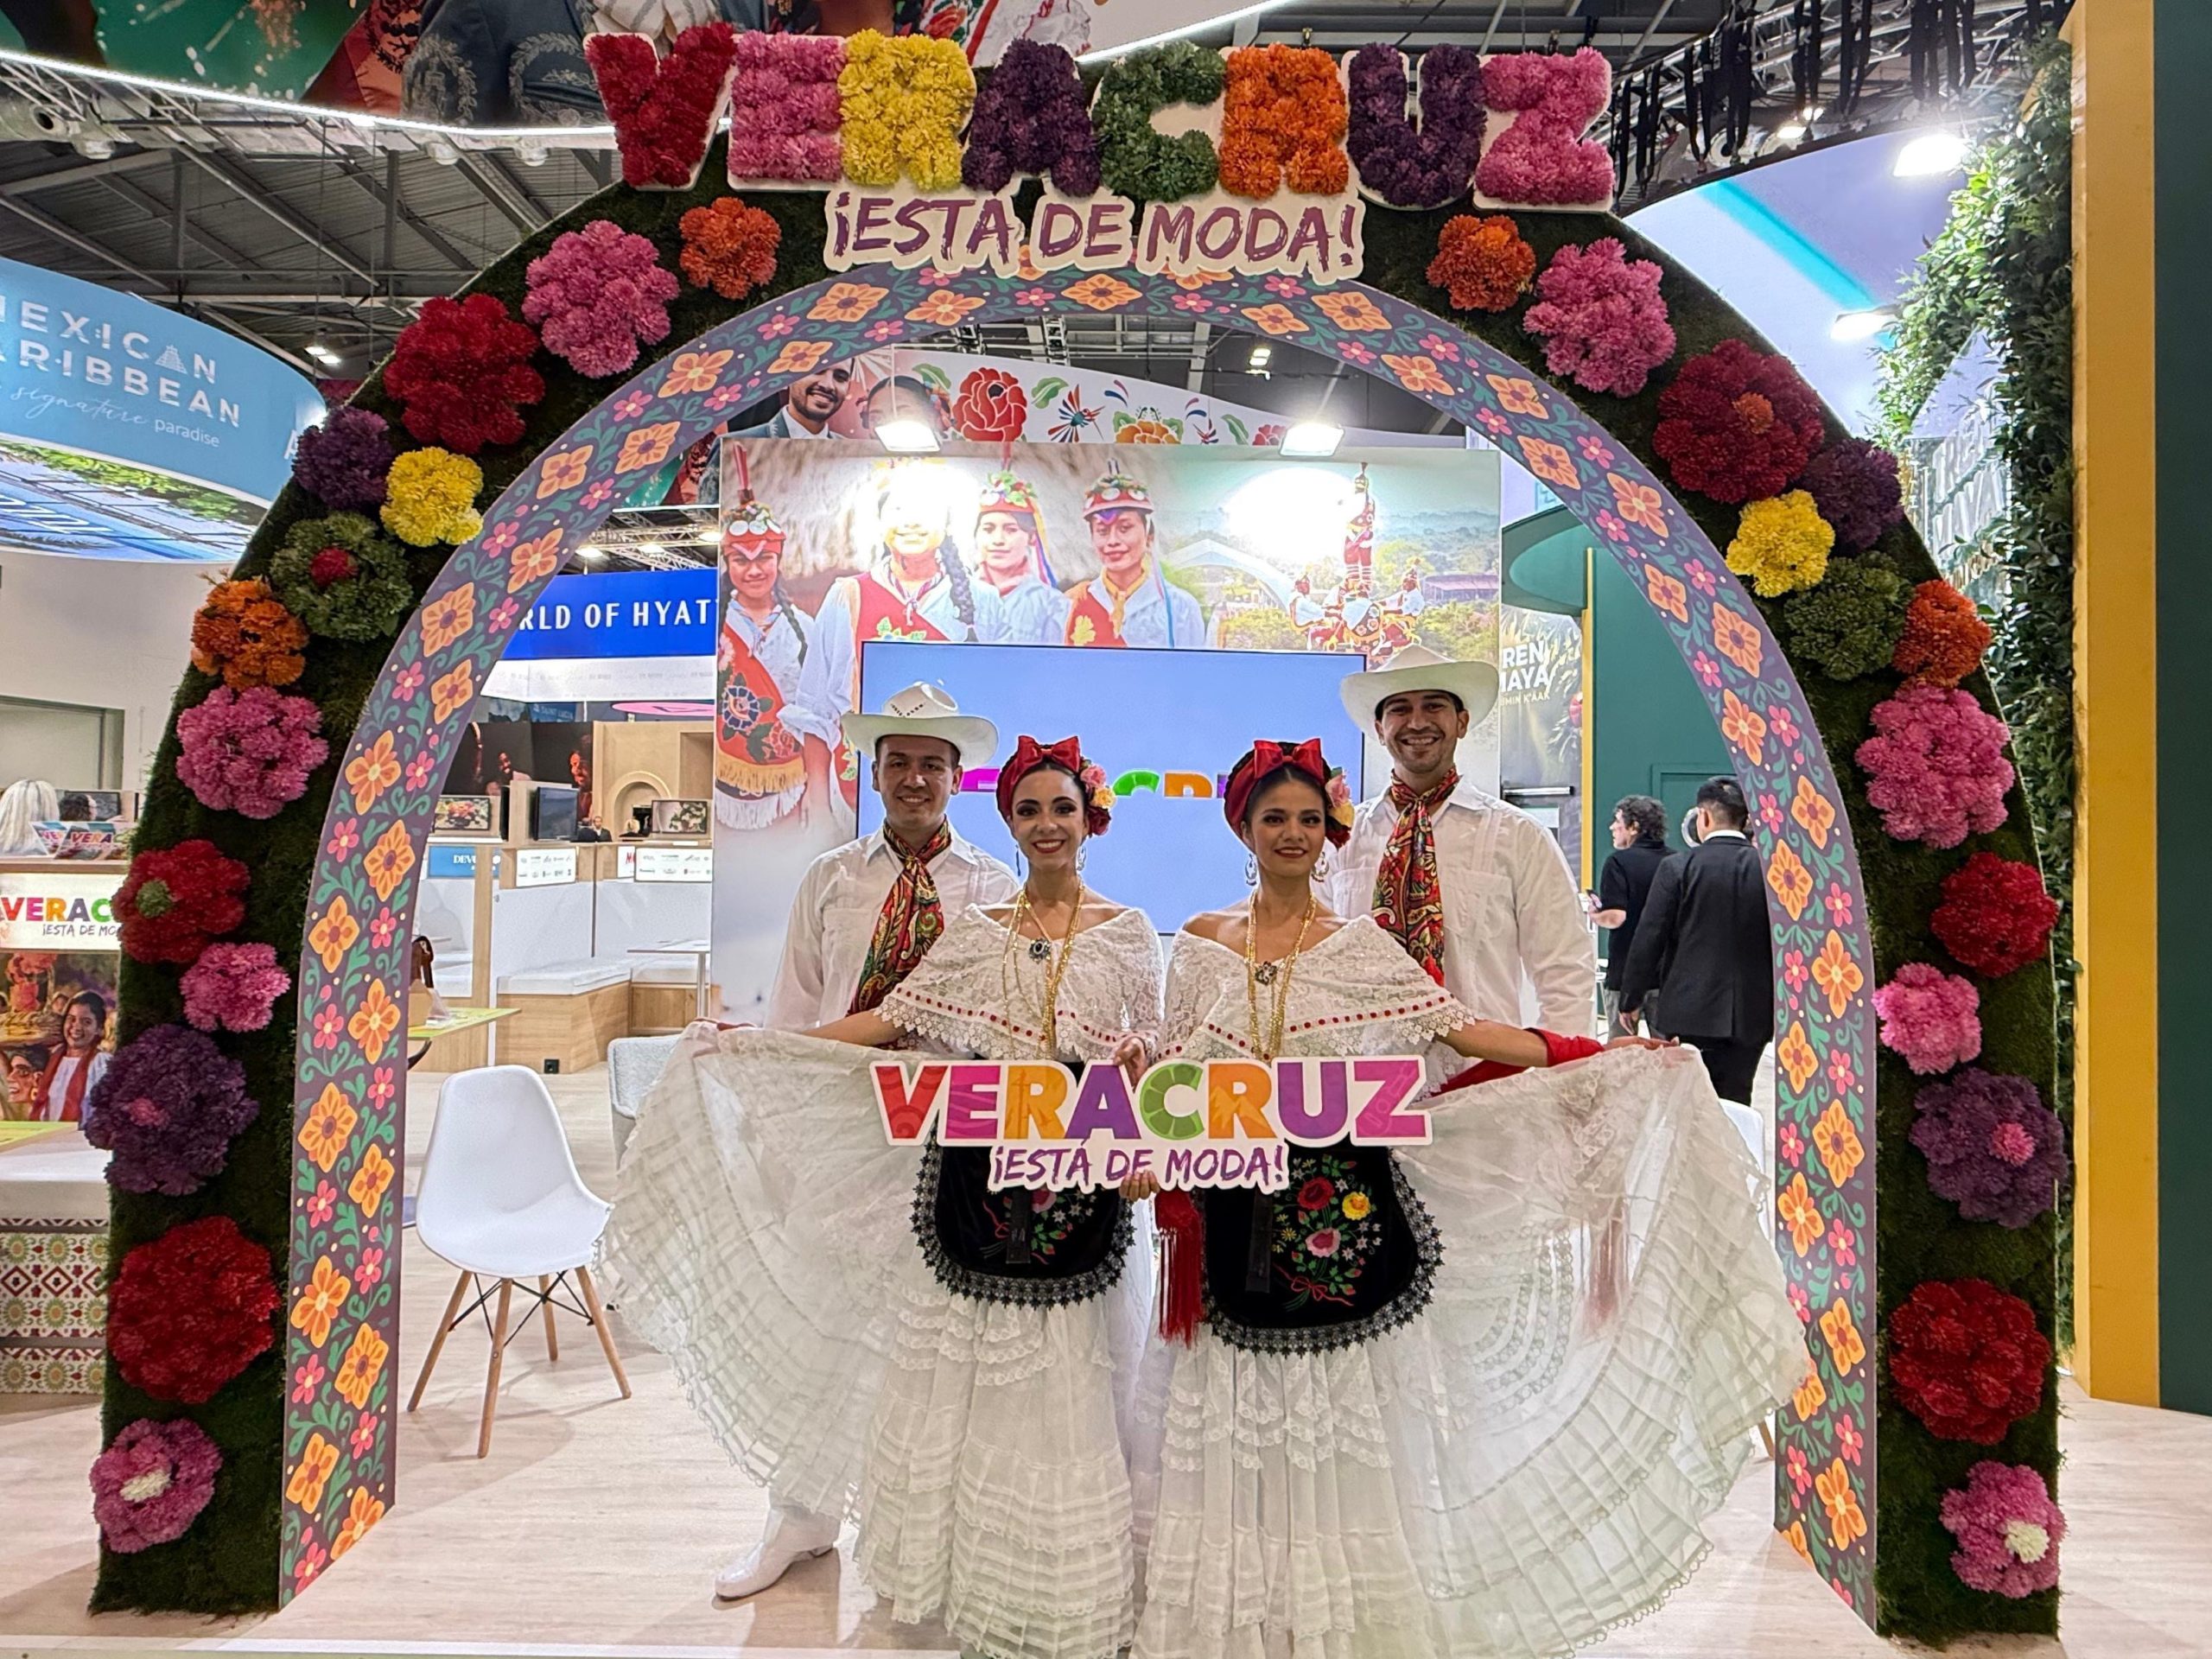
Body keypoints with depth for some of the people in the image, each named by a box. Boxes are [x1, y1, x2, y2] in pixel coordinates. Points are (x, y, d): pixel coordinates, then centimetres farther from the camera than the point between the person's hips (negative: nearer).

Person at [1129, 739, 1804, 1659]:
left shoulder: (1360, 946, 3)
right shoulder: (1203, 943, 6)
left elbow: (1456, 1031, -2)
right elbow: (1174, 1073, 9)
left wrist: (1596, 1056, -8)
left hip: (1348, 1208, -1)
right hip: (1238, 1216, 1)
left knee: (1349, 1430, 3)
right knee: (1237, 1433, 6)